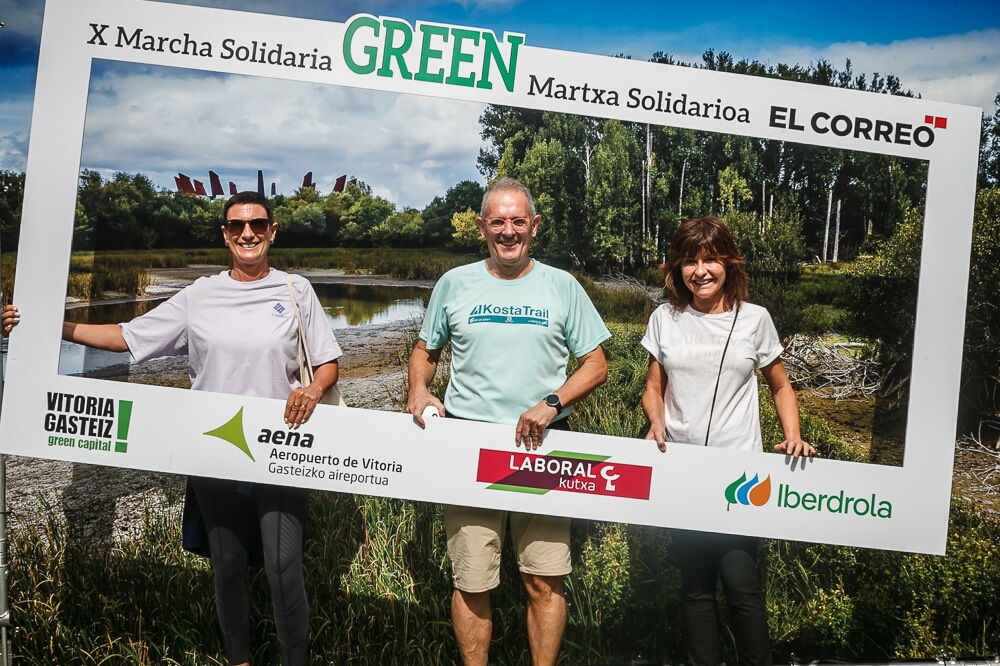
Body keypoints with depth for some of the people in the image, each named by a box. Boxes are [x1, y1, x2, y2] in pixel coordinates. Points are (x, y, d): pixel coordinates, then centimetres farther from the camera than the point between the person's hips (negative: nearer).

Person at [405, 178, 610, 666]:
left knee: (545, 580, 0)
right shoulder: (454, 284, 9)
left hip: (541, 447, 0)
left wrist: (551, 404, -9)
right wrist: (419, 391, -3)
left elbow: (596, 365, 7)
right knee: (471, 584, 2)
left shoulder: (562, 287, 6)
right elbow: (424, 352, 19)